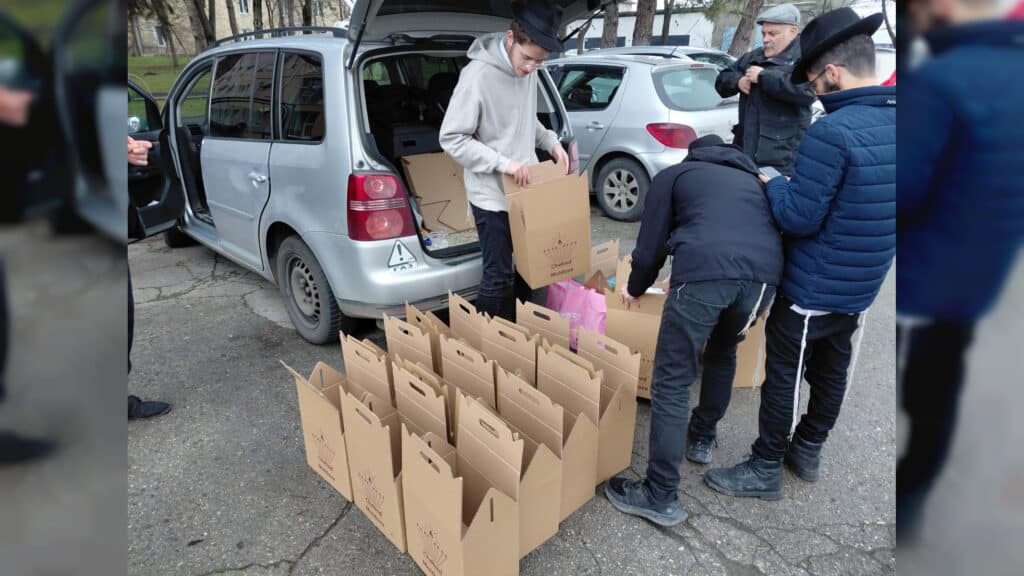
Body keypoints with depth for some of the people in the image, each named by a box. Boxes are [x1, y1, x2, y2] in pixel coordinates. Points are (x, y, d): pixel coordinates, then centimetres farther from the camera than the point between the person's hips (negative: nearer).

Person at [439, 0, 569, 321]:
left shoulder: (527, 69, 3)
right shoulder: (478, 75, -20)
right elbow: (451, 138, -18)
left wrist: (550, 142, 1)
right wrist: (502, 163, -24)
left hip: (526, 189, 8)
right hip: (492, 196, -8)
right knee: (498, 276, -1)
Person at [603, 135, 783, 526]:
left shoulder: (674, 174, 27)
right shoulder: (753, 179, 39)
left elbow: (651, 246, 21)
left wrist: (635, 288, 39)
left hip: (704, 271, -5)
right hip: (765, 273, 5)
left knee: (671, 383, 3)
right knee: (723, 354, 32)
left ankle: (660, 498, 8)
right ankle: (702, 439, 44)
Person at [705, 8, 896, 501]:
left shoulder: (832, 133, -25)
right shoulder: (893, 124, 2)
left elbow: (797, 217, -22)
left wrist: (774, 185, -3)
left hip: (812, 290, -8)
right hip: (862, 286, 8)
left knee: (784, 376, 6)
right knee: (832, 371, 20)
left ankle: (766, 469, 20)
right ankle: (808, 451, 39)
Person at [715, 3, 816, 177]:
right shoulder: (752, 58, 18)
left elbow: (808, 90, -25)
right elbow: (721, 81, 21)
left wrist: (763, 76, -18)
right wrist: (738, 81, -4)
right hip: (745, 148, 8)